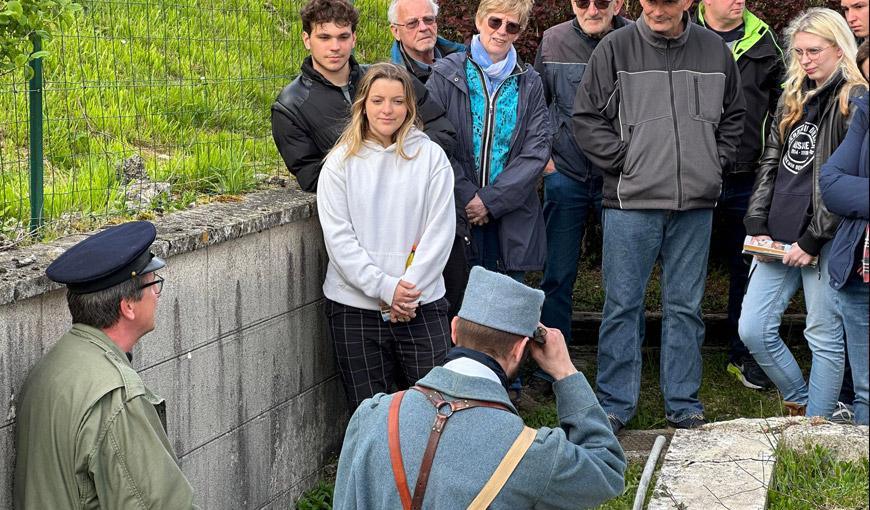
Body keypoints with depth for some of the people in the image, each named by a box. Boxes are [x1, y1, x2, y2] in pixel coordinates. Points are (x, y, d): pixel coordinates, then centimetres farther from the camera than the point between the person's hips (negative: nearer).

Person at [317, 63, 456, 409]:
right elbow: (338, 238, -4)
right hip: (354, 305, 0)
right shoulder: (340, 163, 3)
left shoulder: (431, 157, 3)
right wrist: (385, 287, -13)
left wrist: (409, 289, -11)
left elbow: (440, 231, -2)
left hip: (422, 305, 0)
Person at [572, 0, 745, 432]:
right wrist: (624, 162, -8)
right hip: (631, 202, -3)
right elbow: (586, 119, -2)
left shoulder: (714, 50, 6)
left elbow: (733, 117, 19)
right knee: (623, 304, 1)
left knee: (685, 306, 10)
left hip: (695, 203, 3)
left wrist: (717, 163, 7)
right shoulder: (616, 48, -3)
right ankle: (614, 404, 10)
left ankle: (683, 405, 18)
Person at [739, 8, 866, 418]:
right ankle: (800, 404, 23)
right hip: (778, 238, 7)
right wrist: (757, 226, 6)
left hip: (824, 243, -7)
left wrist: (813, 240, -14)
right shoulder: (792, 99, 16)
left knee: (824, 338, 2)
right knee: (753, 330, 5)